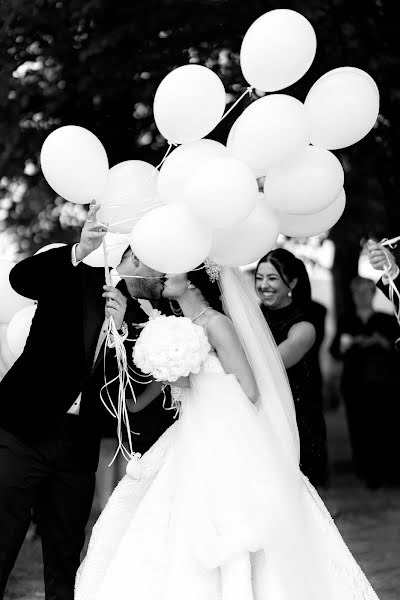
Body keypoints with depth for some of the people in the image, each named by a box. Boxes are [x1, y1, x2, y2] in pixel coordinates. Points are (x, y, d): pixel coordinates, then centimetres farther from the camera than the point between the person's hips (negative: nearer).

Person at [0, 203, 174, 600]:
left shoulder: (141, 320, 10)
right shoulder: (74, 281, 1)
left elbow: (137, 387, 0)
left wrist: (122, 326, -14)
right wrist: (80, 251, -29)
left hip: (78, 447, 4)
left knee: (65, 560, 9)